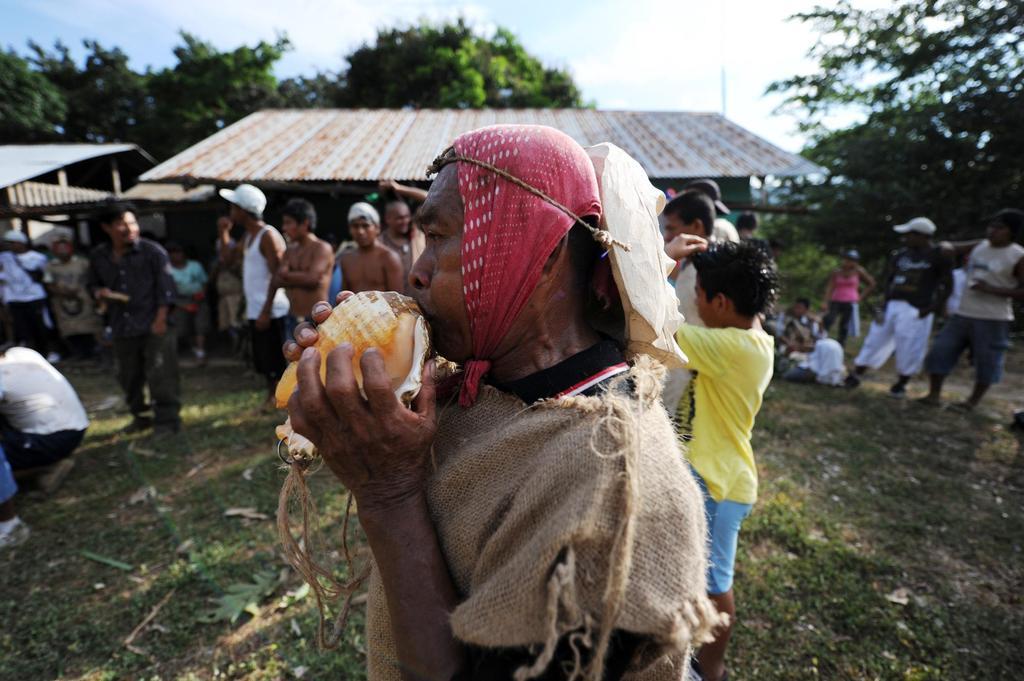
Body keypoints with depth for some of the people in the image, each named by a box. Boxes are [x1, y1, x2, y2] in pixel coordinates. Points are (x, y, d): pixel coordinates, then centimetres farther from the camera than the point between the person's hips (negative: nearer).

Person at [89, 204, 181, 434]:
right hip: (121, 328, 6)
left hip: (154, 326, -5)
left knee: (161, 376, -5)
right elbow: (93, 283, 23)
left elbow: (165, 286, -7)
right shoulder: (98, 256, 9)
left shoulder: (152, 251, -5)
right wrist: (98, 292, -2)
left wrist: (161, 318, -13)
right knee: (129, 377, 15)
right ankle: (140, 416, 32)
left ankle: (167, 420, 5)